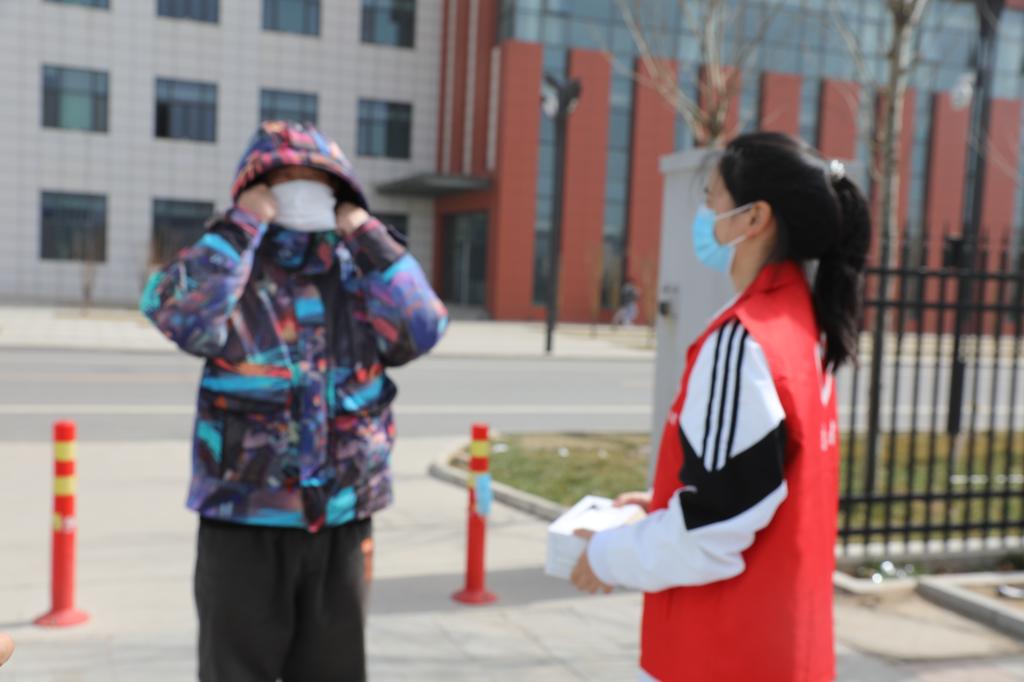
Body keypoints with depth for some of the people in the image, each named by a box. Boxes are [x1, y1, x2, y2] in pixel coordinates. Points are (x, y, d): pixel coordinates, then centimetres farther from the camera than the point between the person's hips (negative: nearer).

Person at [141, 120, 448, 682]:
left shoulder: (357, 276, 6)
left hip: (340, 522, 3)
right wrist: (242, 224, -17)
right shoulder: (234, 268, -2)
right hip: (244, 521, -3)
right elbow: (182, 317, -23)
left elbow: (421, 330, -10)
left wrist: (367, 235, -8)